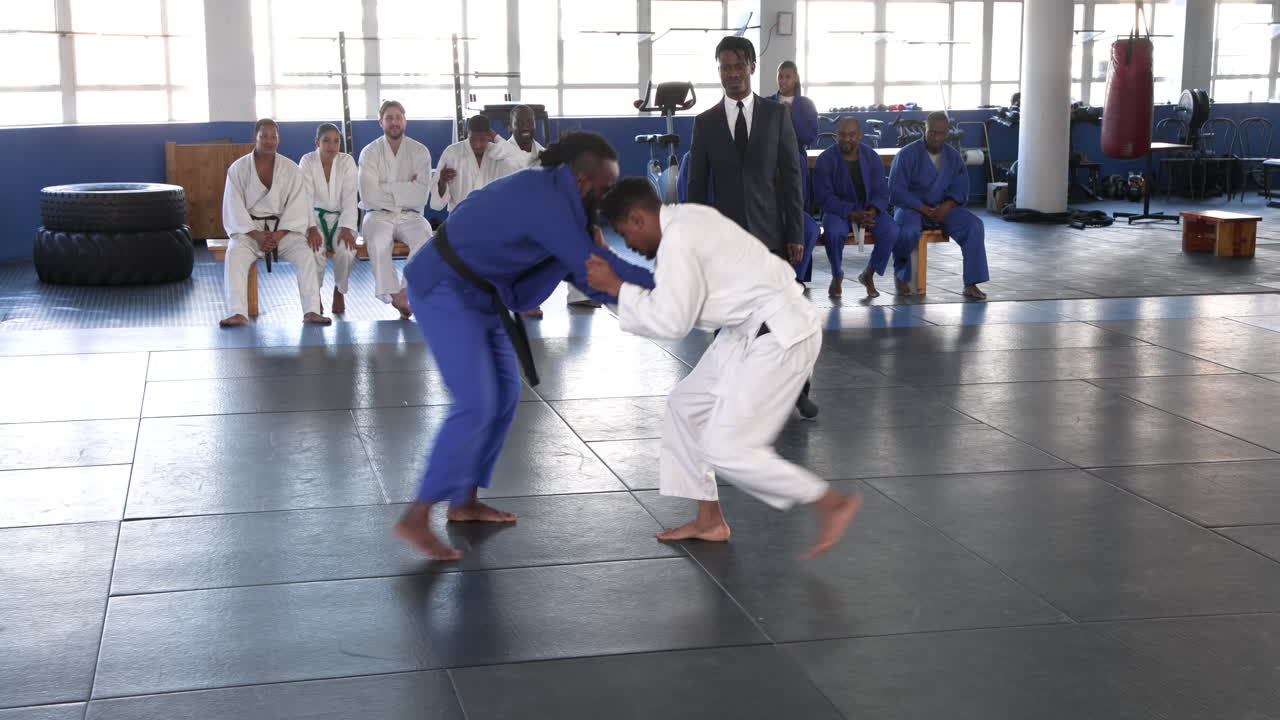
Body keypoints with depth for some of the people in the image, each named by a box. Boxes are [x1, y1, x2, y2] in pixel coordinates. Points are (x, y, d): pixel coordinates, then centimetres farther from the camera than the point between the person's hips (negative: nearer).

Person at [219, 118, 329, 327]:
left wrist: (279, 235, -17)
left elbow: (297, 207, -3)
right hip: (249, 229, -1)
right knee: (235, 255, -32)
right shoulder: (238, 168, -2)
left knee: (305, 254, -27)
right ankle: (238, 314, -38)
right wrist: (257, 235, -18)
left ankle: (311, 312, -28)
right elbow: (234, 208, -6)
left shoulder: (291, 169, 1)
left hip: (283, 229, 1)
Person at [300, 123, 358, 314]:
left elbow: (350, 198, -11)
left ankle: (339, 291, -1)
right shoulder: (307, 161, -7)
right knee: (315, 248, -32)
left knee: (346, 248, -30)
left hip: (340, 217, 1)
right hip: (315, 217, -1)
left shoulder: (347, 162, -5)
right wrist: (312, 228, -30)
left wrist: (346, 228, -25)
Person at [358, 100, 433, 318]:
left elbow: (421, 196, -6)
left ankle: (405, 291, -24)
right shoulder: (370, 152, 1)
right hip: (379, 216, -1)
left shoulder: (420, 151, 4)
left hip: (409, 216, 1)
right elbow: (370, 198, -9)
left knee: (424, 239, -32)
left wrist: (386, 189, -11)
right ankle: (396, 295, -26)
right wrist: (405, 188, -7)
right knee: (378, 241, -35)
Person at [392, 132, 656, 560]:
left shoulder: (551, 192, 4)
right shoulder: (548, 204, -27)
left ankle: (463, 502, 21)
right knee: (476, 405, -15)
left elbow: (570, 264, 8)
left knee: (505, 395, 11)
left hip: (477, 292, 10)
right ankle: (415, 519, -11)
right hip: (444, 291, -10)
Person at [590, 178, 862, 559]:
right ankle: (709, 521, 26)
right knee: (687, 404, 16)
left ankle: (833, 502, 5)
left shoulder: (678, 241, -20)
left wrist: (615, 286, -11)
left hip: (779, 338, -11)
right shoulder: (685, 218, 11)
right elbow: (668, 291, 17)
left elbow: (670, 322, -19)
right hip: (753, 331, 11)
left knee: (727, 449, -8)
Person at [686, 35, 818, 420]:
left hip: (770, 233, 0)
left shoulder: (776, 114, 2)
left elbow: (791, 176, 1)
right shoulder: (705, 122, 4)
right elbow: (697, 185, 5)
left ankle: (797, 391, 14)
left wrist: (796, 233, -3)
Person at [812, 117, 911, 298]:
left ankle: (869, 274, -5)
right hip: (838, 210, -2)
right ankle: (837, 275, -8)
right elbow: (824, 197, -13)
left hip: (869, 209, 2)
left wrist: (872, 212, -24)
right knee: (834, 231, -37)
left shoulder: (871, 157, 2)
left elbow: (881, 192, -1)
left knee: (891, 231, -27)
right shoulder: (825, 160, -7)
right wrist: (851, 214, -26)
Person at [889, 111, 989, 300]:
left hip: (943, 208, 4)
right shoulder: (907, 155, -8)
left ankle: (971, 284, -22)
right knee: (909, 231, -38)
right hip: (912, 207, -4)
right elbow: (896, 192, -12)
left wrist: (947, 205, -18)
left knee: (974, 225, -22)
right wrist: (924, 209, -21)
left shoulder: (953, 156, 6)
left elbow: (961, 189, 5)